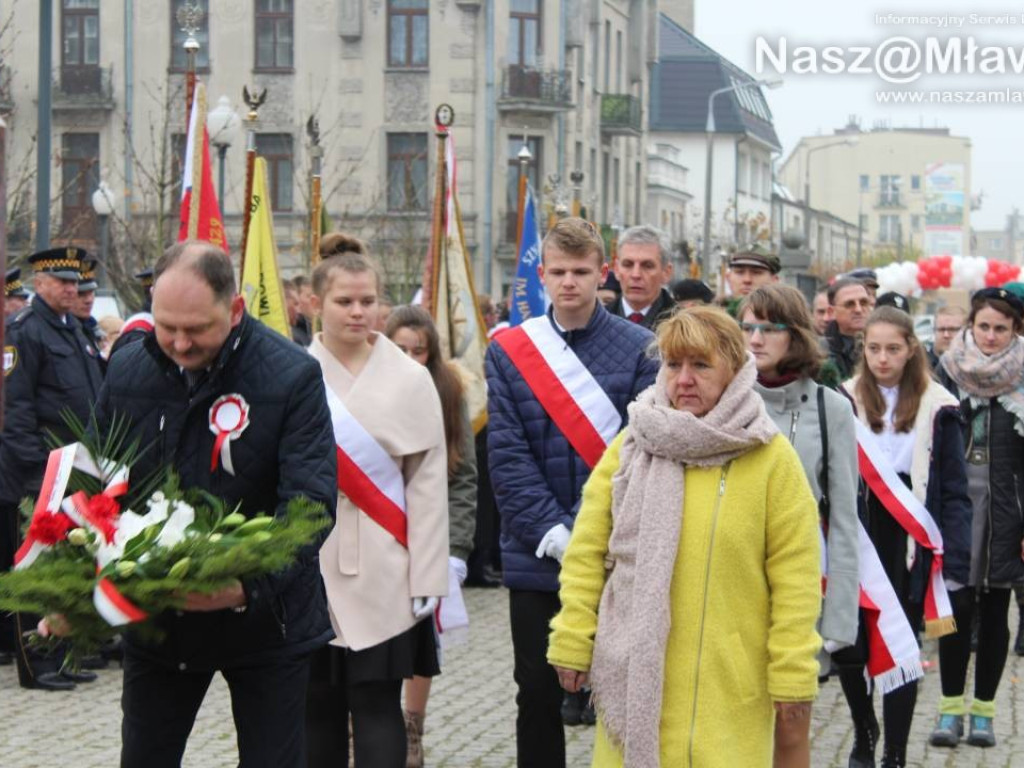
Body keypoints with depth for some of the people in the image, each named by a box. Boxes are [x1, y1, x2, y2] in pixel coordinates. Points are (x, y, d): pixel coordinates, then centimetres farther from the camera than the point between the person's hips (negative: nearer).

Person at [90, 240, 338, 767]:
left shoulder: (293, 377, -16)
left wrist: (249, 587, -37)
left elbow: (311, 502, -22)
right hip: (153, 619, 4)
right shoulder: (127, 371, -2)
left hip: (265, 620, -3)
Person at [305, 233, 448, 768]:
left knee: (376, 703, -3)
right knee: (318, 705, 8)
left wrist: (426, 580, -4)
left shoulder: (409, 378, 1)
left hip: (381, 572, -1)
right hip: (308, 568, 2)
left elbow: (428, 483, 0)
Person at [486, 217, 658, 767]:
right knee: (537, 692, 9)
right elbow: (506, 454, -3)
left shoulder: (640, 350, -2)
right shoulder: (509, 350, 3)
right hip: (535, 557, 2)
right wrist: (552, 533, -13)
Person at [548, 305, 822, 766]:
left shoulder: (771, 457, -3)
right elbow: (586, 552, 6)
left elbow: (794, 575, -3)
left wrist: (792, 673, -6)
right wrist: (573, 643, 2)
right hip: (635, 674, 2)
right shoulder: (631, 445, 5)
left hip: (727, 686, -2)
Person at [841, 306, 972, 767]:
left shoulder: (935, 406, -2)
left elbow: (953, 492, -2)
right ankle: (864, 731, 29)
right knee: (848, 647, 0)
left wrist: (953, 564, -8)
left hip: (910, 546, -1)